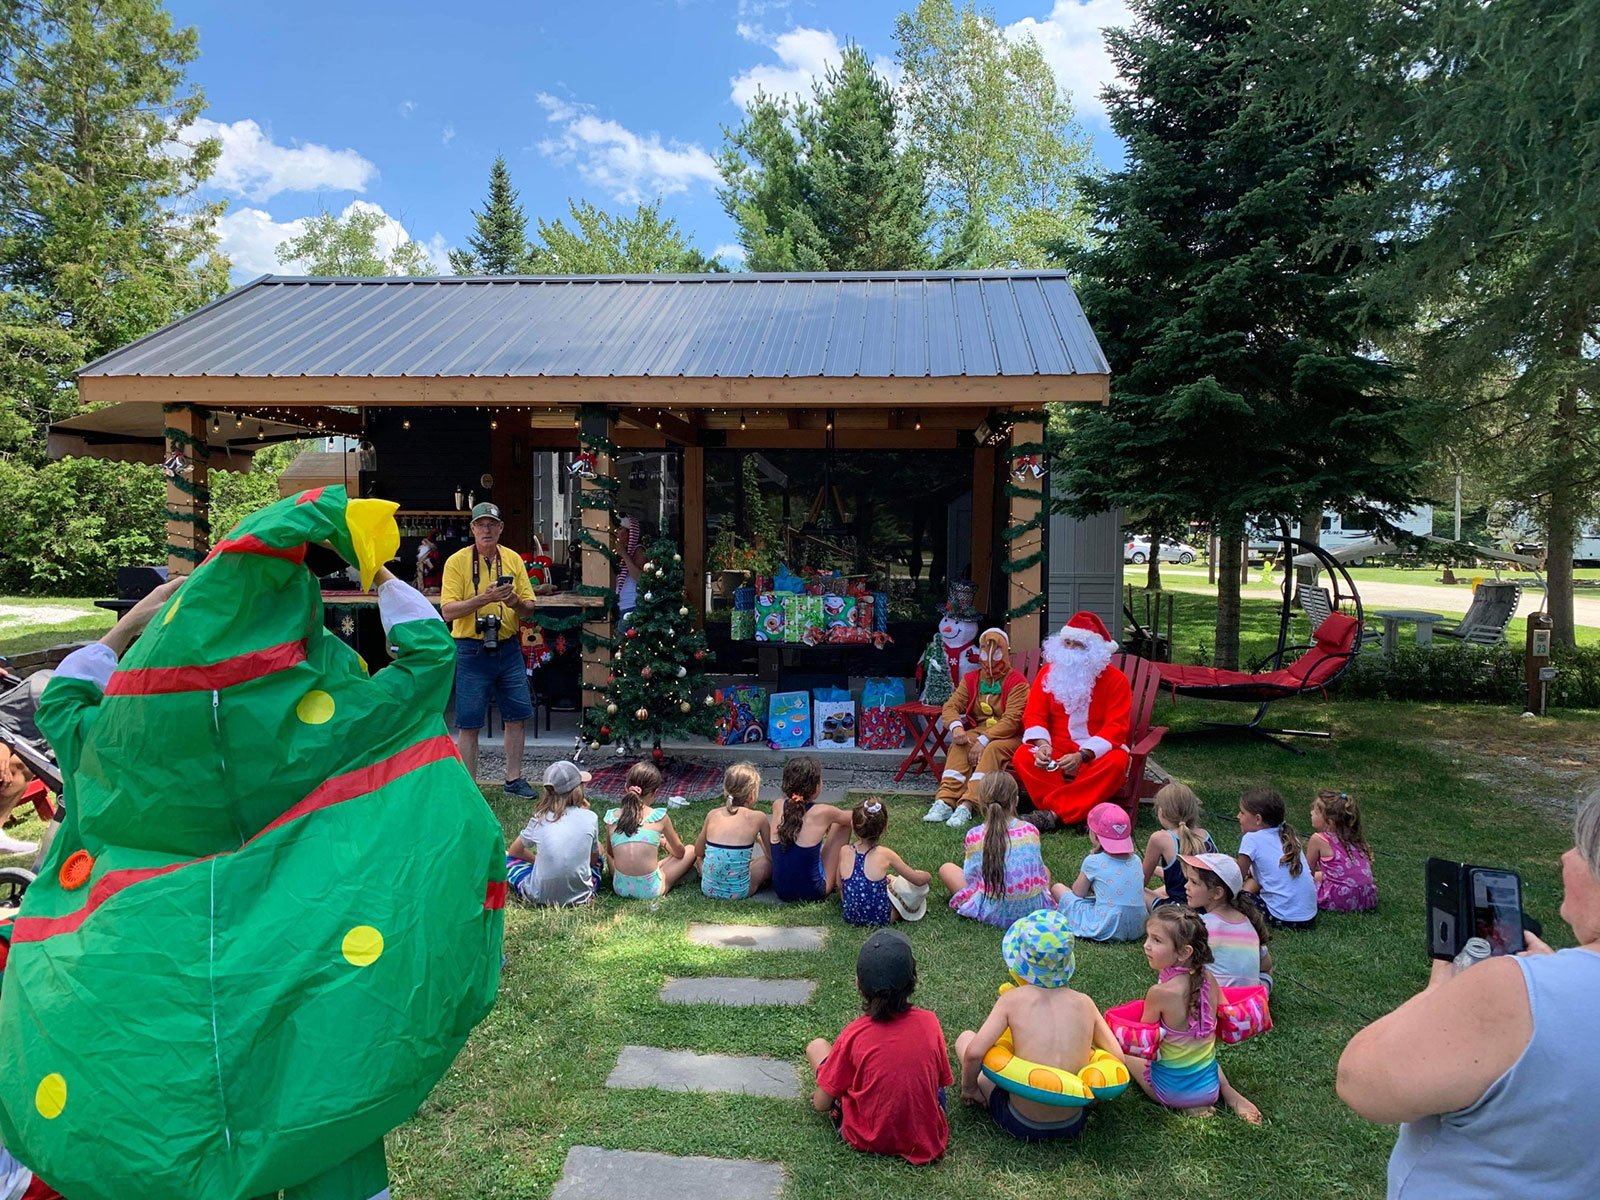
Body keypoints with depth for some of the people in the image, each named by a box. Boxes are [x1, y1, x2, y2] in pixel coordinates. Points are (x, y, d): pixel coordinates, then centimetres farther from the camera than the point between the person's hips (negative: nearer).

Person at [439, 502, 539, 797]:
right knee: (469, 724, 2)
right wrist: (485, 598, -24)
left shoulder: (513, 559, 6)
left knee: (516, 716, 9)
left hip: (508, 648, 4)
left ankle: (514, 780, 23)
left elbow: (530, 608, 7)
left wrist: (515, 602, -15)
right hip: (472, 650, -4)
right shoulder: (457, 561, -6)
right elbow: (447, 611, -13)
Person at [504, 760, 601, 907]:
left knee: (507, 856, 23)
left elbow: (514, 851, 12)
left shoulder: (540, 819, -3)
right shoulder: (590, 818, -7)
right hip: (580, 895, -1)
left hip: (540, 896, 1)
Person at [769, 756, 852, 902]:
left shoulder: (778, 806, -7)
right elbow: (850, 818, 4)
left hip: (781, 890, 5)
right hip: (812, 892, -5)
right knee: (841, 824, 10)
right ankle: (838, 881, 26)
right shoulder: (822, 813, -19)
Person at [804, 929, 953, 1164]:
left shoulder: (853, 1035, -20)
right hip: (926, 1141, 2)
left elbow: (821, 1104, -11)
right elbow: (941, 1082, 0)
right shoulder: (929, 1022, -15)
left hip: (868, 1139, -2)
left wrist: (818, 1096, 12)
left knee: (817, 1046, 11)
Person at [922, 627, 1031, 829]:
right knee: (959, 745, -27)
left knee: (993, 749, -36)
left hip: (1009, 737, -4)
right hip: (978, 731, 4)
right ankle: (945, 801, -41)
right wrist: (956, 727, -24)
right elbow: (951, 706, 0)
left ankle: (967, 806, -49)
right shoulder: (971, 679, 10)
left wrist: (984, 740, -28)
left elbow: (1011, 720, -18)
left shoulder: (1017, 682, -6)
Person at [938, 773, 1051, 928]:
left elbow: (970, 876, -2)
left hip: (994, 913, -2)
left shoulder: (975, 836, -8)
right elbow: (1039, 871, 8)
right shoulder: (1031, 831, -2)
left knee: (946, 869, 15)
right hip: (1035, 908, 2)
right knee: (1045, 869, 34)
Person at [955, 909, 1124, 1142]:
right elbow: (1117, 1060, 0)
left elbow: (973, 1053, -20)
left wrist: (969, 1087, -1)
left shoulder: (1012, 999, -15)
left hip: (1022, 1125, -3)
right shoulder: (1084, 1003, -6)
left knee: (965, 1038, 13)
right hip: (1073, 1125, 3)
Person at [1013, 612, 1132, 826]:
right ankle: (1078, 813, -34)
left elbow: (1116, 727, -13)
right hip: (1058, 748, 2)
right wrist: (1042, 744, -24)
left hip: (1098, 752, -2)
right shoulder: (1049, 672, 4)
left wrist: (1082, 755, -27)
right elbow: (1034, 714, -1)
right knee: (1023, 758, -27)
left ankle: (1055, 812, -34)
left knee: (1116, 762, -35)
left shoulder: (1115, 679, -5)